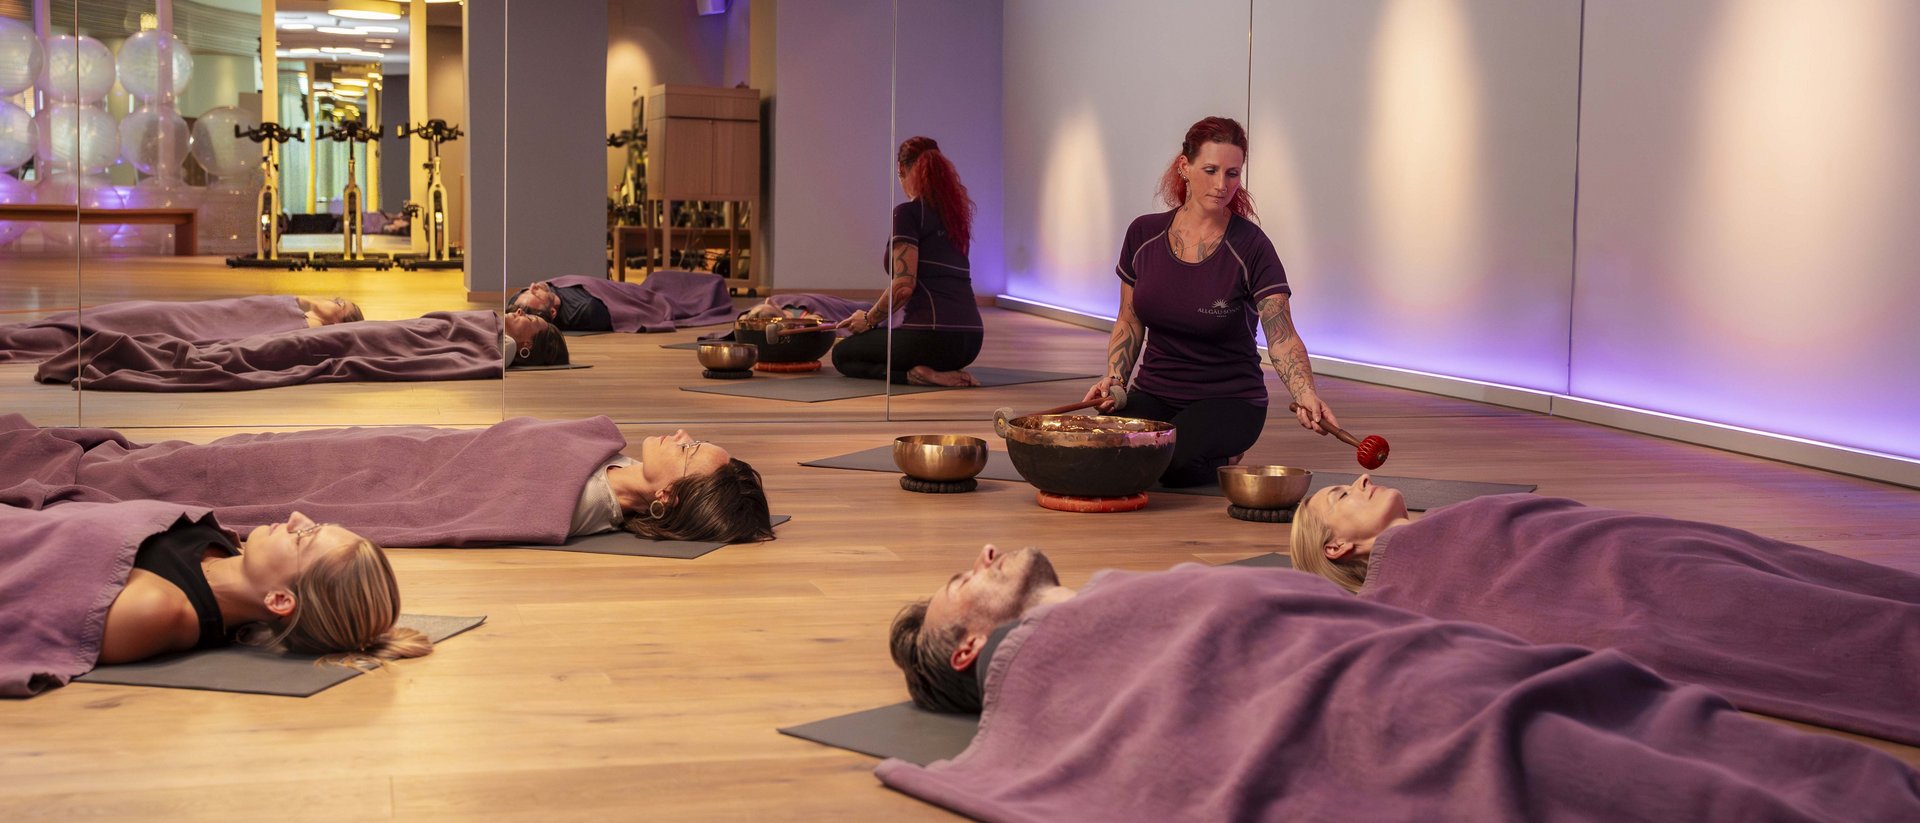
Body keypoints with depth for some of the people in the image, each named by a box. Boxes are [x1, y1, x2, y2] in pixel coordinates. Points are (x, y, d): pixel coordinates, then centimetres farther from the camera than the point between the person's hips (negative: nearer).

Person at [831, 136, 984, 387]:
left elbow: (904, 286, -16)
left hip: (932, 333, -8)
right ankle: (947, 371, 6)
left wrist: (869, 319, 2)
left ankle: (914, 374, -8)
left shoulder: (908, 212, -6)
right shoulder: (955, 211, 18)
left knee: (842, 355, 17)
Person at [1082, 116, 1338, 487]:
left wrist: (1307, 395, -37)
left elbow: (1282, 338, -18)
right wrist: (1115, 378, -5)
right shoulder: (1143, 235, 0)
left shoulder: (1250, 246, -11)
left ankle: (1222, 458, 3)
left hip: (1228, 398, -3)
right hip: (1154, 393, 4)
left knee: (1174, 460, -34)